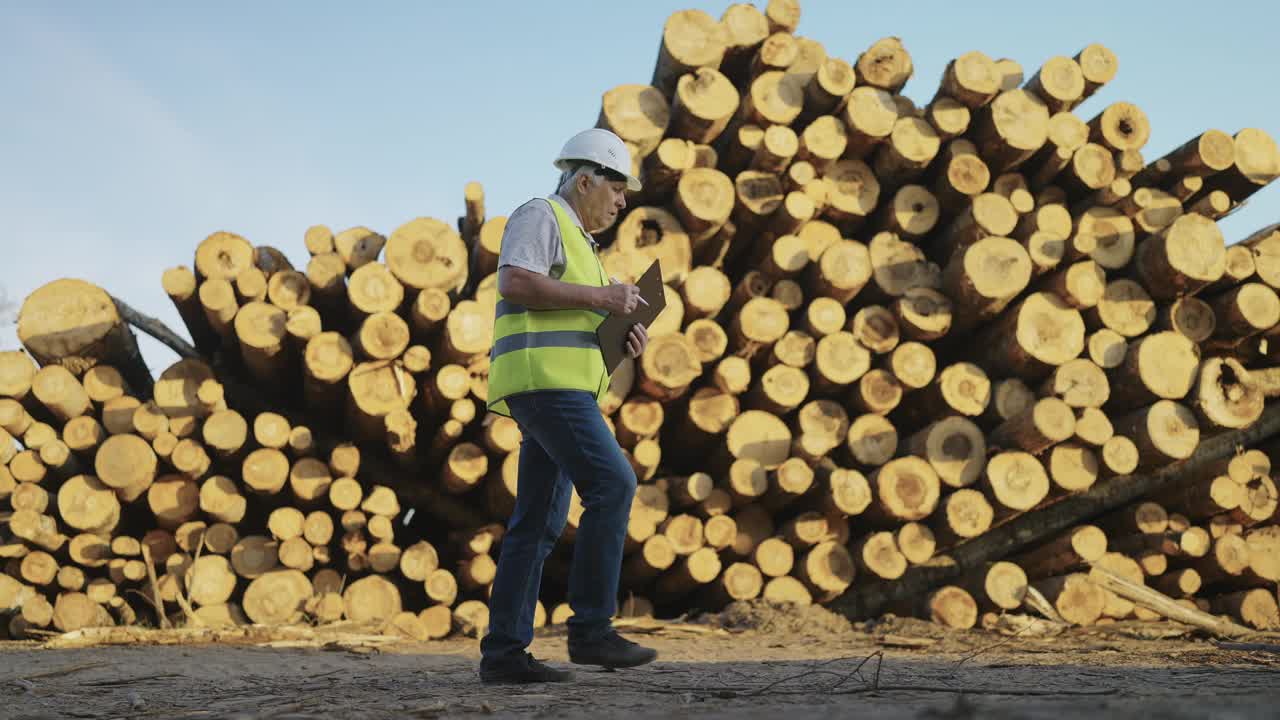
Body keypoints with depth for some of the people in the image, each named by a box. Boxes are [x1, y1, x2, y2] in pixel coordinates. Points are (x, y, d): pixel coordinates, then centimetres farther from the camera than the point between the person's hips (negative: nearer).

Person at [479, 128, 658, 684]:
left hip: (561, 388, 10)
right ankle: (591, 628, -16)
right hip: (543, 379, -10)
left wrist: (624, 338, 10)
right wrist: (600, 296, -13)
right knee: (612, 484, -18)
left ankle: (503, 651, 1)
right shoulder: (540, 216, 0)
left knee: (540, 521, 3)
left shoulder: (577, 242, 30)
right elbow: (514, 283, -17)